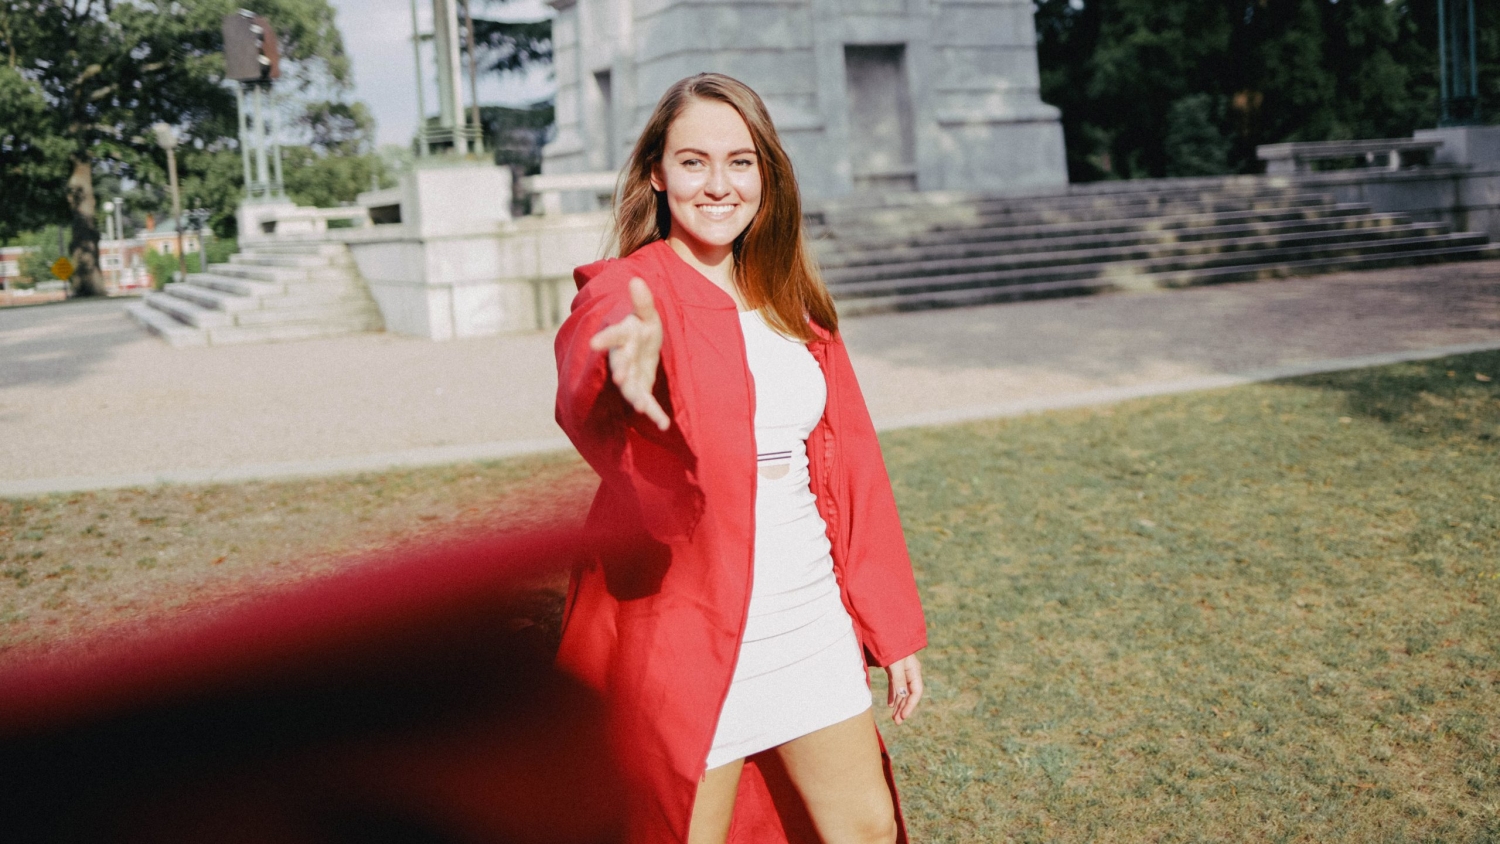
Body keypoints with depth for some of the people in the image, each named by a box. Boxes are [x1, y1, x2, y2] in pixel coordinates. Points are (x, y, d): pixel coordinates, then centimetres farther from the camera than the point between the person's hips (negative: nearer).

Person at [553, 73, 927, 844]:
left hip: (812, 621, 6)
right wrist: (620, 382, -58)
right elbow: (582, 400, -33)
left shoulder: (790, 301, 8)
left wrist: (892, 629, 7)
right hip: (688, 633, -5)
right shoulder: (628, 292, -10)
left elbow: (852, 463, 9)